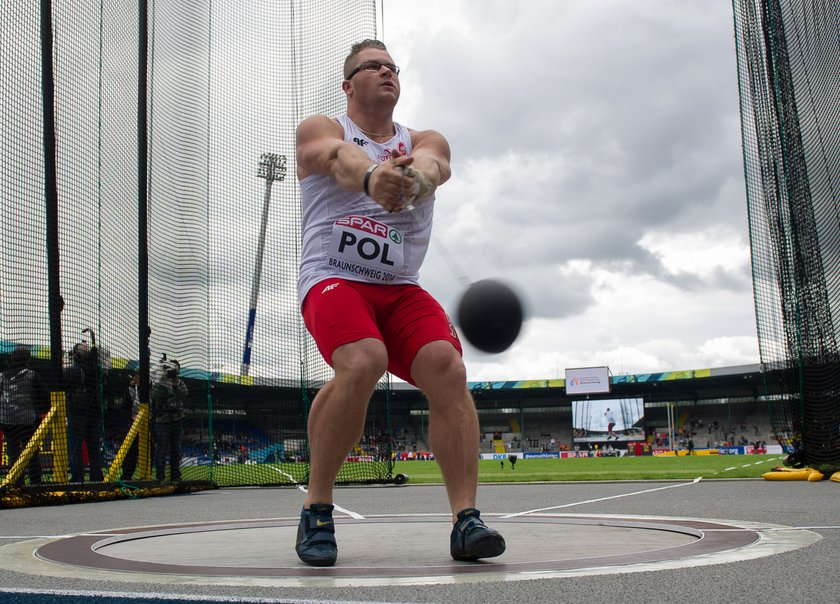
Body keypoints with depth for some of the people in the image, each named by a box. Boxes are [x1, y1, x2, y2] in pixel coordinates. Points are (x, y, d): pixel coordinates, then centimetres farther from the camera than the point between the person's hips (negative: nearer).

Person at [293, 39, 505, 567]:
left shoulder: (425, 141, 14)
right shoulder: (321, 130, 7)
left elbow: (432, 165, -14)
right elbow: (341, 157, -20)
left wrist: (414, 177, -41)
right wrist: (371, 178, -46)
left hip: (401, 290, 4)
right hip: (333, 279, -3)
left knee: (448, 368, -22)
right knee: (363, 363, -31)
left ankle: (466, 520, -21)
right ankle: (317, 511, -15)